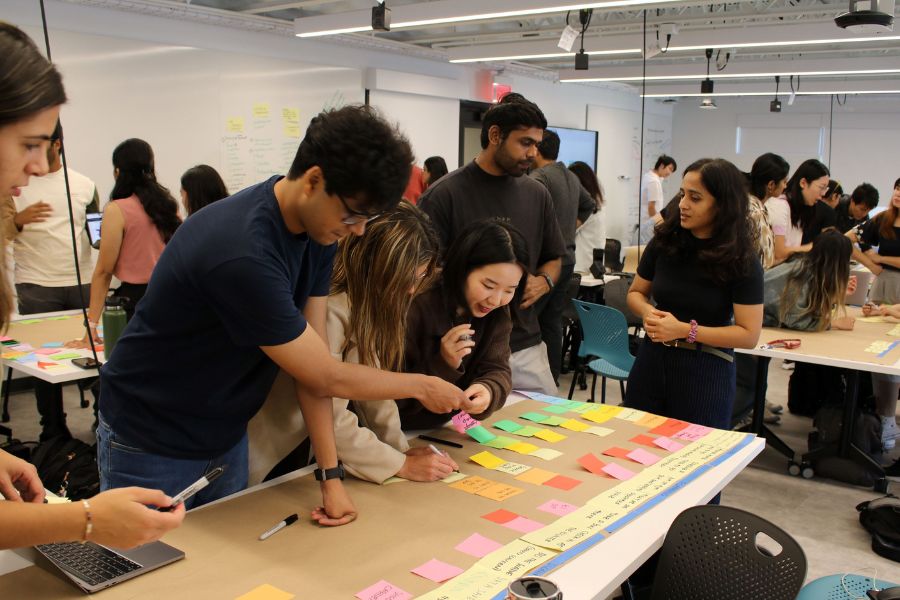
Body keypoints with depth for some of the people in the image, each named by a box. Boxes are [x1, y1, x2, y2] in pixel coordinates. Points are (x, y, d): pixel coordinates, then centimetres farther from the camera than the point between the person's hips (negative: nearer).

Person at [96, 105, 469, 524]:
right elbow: (324, 377, -24)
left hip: (226, 439, 7)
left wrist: (331, 475, -12)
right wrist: (422, 386, -10)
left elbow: (313, 357, -8)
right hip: (151, 447, -7)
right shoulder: (242, 253, -34)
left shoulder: (318, 227, -8)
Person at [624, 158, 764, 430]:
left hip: (706, 370, -3)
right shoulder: (664, 241, -1)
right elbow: (636, 293, 12)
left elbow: (749, 334, -12)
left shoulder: (742, 261, -10)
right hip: (652, 360, 3)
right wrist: (649, 313, -11)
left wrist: (684, 330, -19)